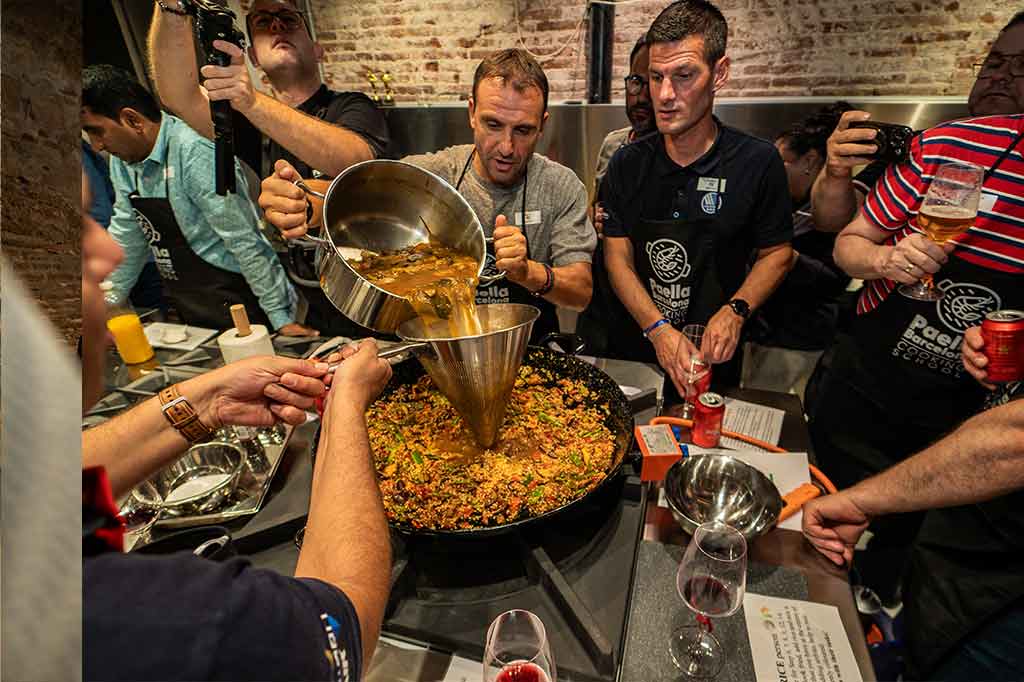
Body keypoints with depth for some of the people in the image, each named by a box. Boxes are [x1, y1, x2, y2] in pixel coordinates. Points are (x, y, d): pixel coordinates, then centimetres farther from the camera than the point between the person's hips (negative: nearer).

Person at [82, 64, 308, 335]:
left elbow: (244, 241, -23)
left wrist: (281, 318, -22)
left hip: (236, 308, -8)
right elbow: (126, 237, 15)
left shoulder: (195, 151, -20)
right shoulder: (122, 159, 6)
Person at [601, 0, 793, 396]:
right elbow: (617, 258, -8)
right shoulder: (627, 165, -4)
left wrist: (736, 310, -18)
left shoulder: (758, 163, -8)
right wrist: (658, 330, -20)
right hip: (632, 348, 2)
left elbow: (777, 252, 0)